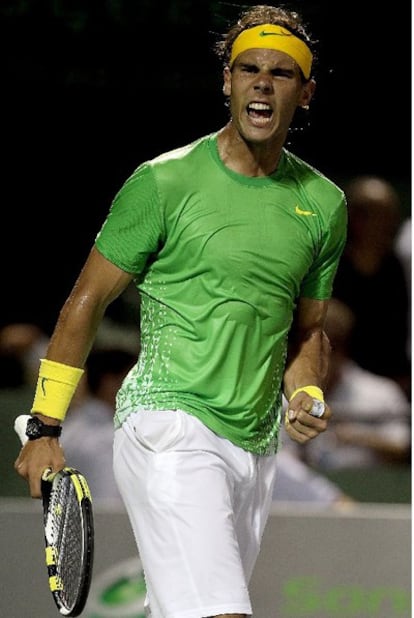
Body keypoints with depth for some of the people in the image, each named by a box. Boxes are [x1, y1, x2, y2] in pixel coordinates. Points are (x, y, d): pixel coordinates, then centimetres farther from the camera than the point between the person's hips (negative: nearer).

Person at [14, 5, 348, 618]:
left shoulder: (324, 203, 10)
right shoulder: (165, 181, -5)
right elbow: (86, 301, 1)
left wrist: (308, 396, 0)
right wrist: (45, 428, -1)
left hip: (255, 446, 6)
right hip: (169, 424, -6)